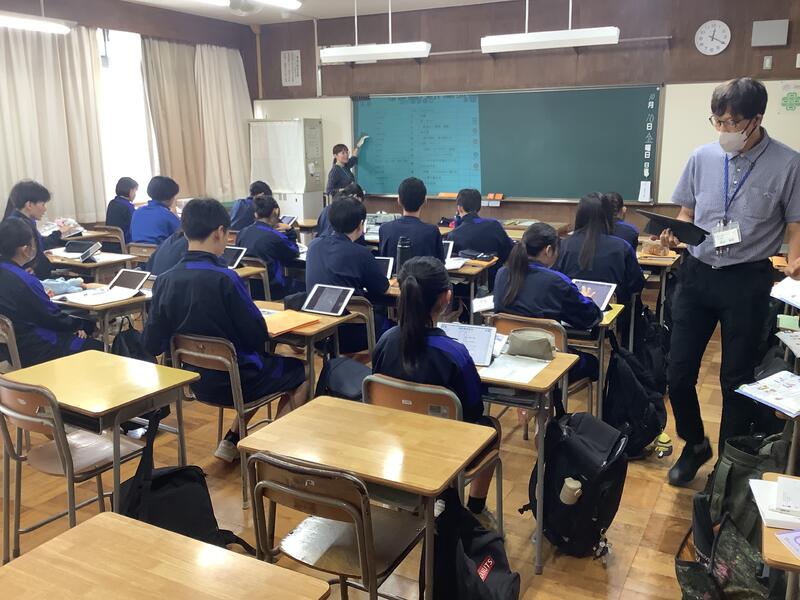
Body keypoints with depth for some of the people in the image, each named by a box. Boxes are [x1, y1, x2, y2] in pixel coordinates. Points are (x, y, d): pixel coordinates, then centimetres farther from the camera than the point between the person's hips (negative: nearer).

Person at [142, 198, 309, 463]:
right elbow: (257, 338, -19)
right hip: (234, 382, -6)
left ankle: (231, 440, 27)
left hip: (196, 381, 7)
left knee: (273, 364, 31)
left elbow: (152, 345, -2)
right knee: (302, 372, 18)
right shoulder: (223, 279, -25)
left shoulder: (164, 281, -7)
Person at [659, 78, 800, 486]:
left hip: (747, 280, -3)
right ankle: (694, 445, 31)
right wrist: (674, 233, -10)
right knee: (679, 371, 6)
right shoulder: (702, 158, 2)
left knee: (736, 378, 9)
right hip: (697, 274, 3)